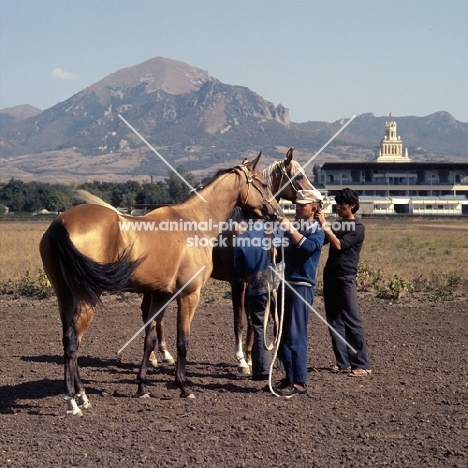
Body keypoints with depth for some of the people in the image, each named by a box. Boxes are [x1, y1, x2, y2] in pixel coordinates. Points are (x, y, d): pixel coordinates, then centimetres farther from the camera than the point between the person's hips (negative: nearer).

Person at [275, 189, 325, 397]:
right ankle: (290, 377, 19)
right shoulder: (291, 228, 15)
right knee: (283, 335, 10)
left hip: (301, 287, -7)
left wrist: (290, 229, -28)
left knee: (295, 335, -8)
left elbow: (308, 246, -24)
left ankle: (299, 382, -4)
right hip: (285, 285, 7)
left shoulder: (317, 232, -3)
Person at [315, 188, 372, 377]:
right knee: (334, 322, 6)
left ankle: (362, 365, -7)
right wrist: (318, 223, -3)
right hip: (330, 277, 7)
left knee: (352, 321, -8)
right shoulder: (337, 225, 17)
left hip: (345, 278, -7)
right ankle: (343, 362, 11)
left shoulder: (358, 228, -5)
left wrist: (324, 225, -18)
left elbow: (339, 245, -17)